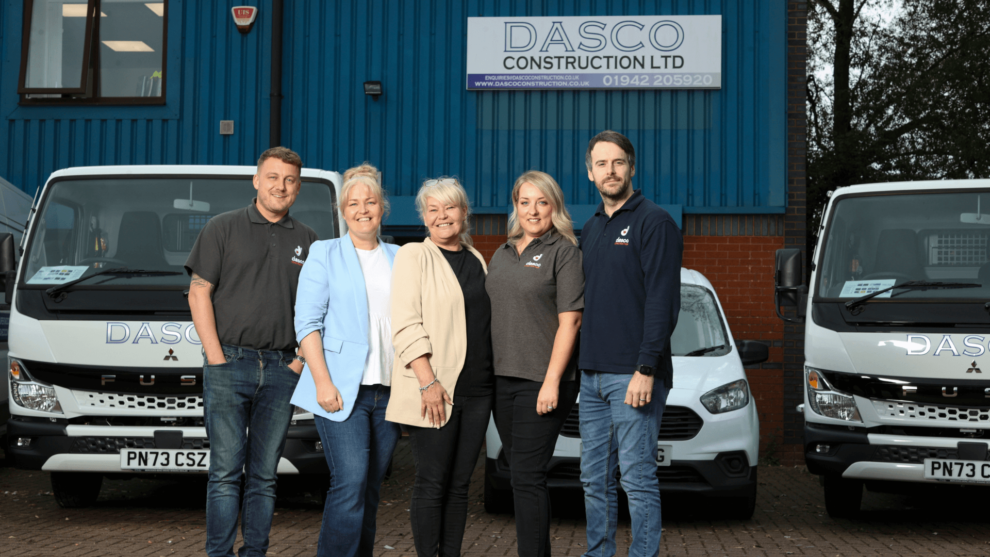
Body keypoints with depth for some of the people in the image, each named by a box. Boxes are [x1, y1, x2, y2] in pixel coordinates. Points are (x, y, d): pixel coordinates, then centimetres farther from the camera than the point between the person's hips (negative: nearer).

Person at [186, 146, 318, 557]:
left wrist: (302, 359, 2)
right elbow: (199, 293, -1)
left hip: (281, 369, 3)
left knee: (264, 474, 7)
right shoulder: (223, 228, 4)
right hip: (229, 363, -3)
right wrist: (216, 357, -8)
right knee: (226, 470, -3)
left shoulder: (307, 240, 13)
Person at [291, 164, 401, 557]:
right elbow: (307, 322, -2)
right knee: (350, 483, -14)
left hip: (389, 390, 4)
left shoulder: (399, 259, 16)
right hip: (342, 389, -4)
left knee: (371, 488, 7)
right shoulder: (325, 254, 5)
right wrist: (322, 381, -12)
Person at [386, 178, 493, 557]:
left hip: (476, 390, 6)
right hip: (434, 392, -5)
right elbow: (405, 325, -10)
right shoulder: (413, 256, -1)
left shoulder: (476, 260, 17)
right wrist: (428, 382, -18)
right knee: (432, 483, -3)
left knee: (460, 483, 8)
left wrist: (490, 377, 13)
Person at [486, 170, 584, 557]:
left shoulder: (563, 252, -5)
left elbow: (569, 321, -11)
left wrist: (552, 381, -17)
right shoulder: (502, 255, 16)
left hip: (541, 381, -7)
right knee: (521, 474, 10)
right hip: (503, 379, 7)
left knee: (526, 475, -9)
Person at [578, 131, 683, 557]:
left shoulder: (654, 222, -6)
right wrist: (581, 363, 14)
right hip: (592, 375, 7)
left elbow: (662, 301, -13)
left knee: (637, 479, -4)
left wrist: (646, 369, -19)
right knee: (595, 479, 11)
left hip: (634, 376, -7)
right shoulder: (590, 229, 17)